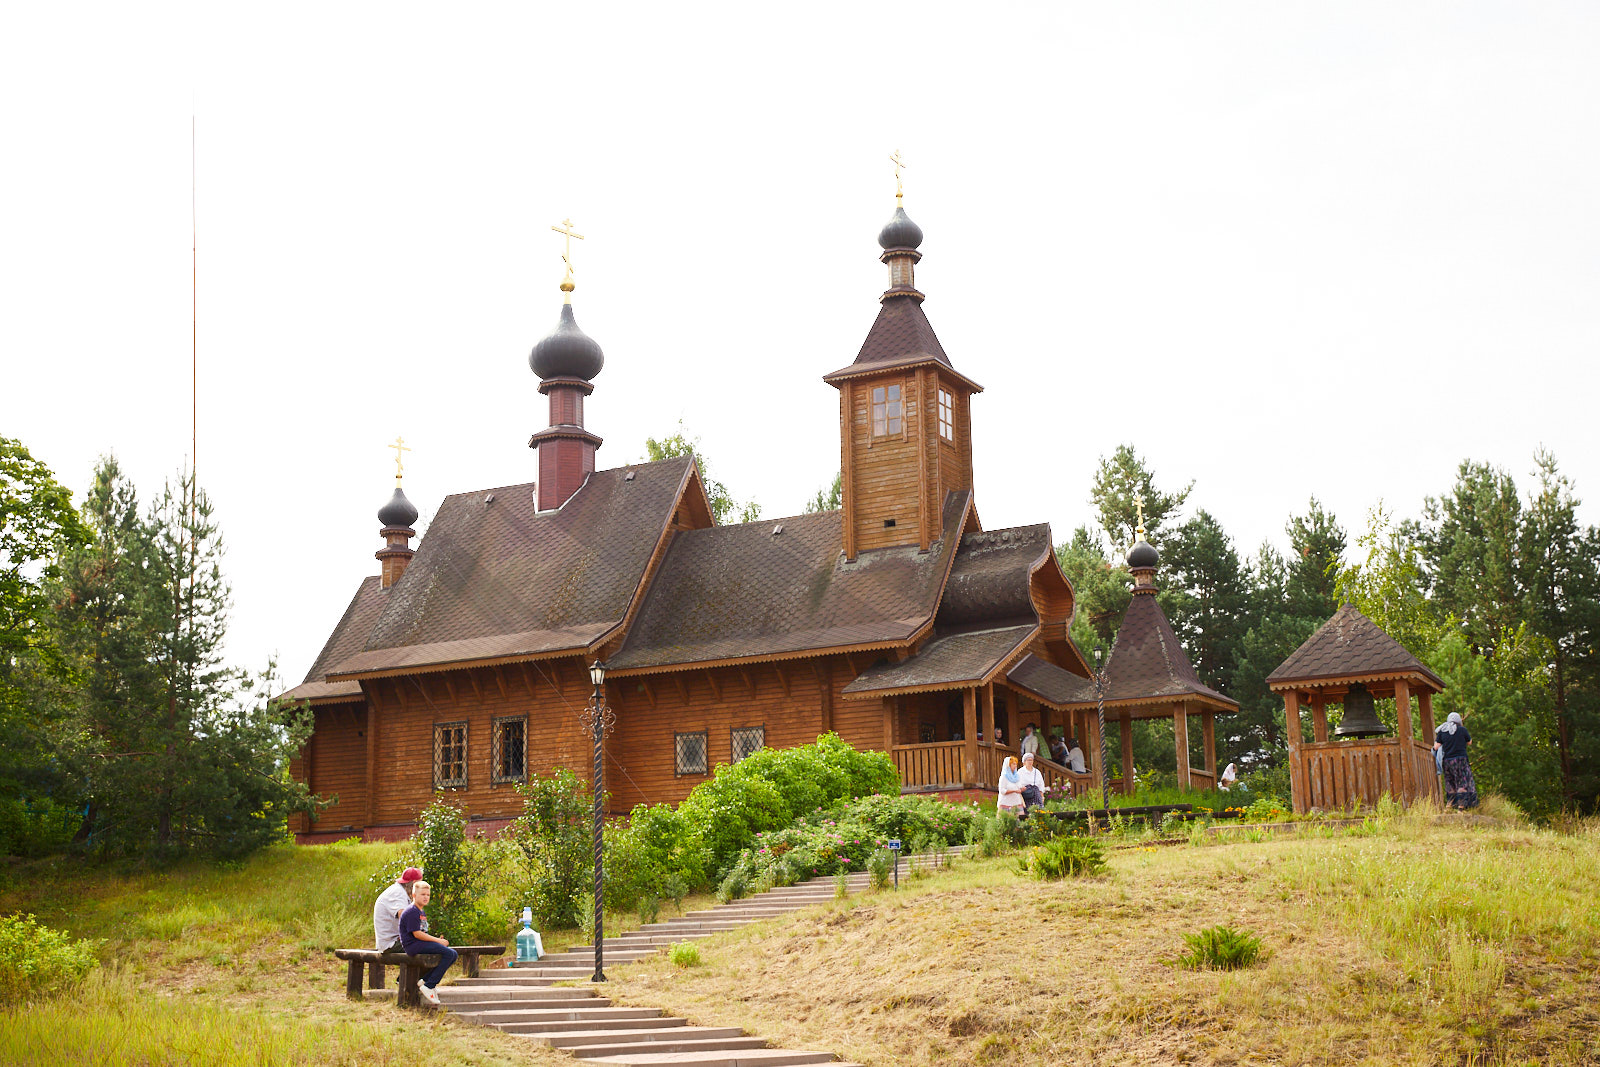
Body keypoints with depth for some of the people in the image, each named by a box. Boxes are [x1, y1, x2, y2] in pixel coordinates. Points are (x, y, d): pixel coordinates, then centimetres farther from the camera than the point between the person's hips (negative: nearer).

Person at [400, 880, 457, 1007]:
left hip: (422, 944, 10)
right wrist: (438, 940, -13)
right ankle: (428, 987, -20)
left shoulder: (422, 913, 23)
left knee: (453, 954, 1)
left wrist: (437, 940, 6)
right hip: (413, 945, -10)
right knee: (448, 953, -22)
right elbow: (417, 934, -17)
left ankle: (425, 980, -1)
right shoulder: (411, 912, -10)